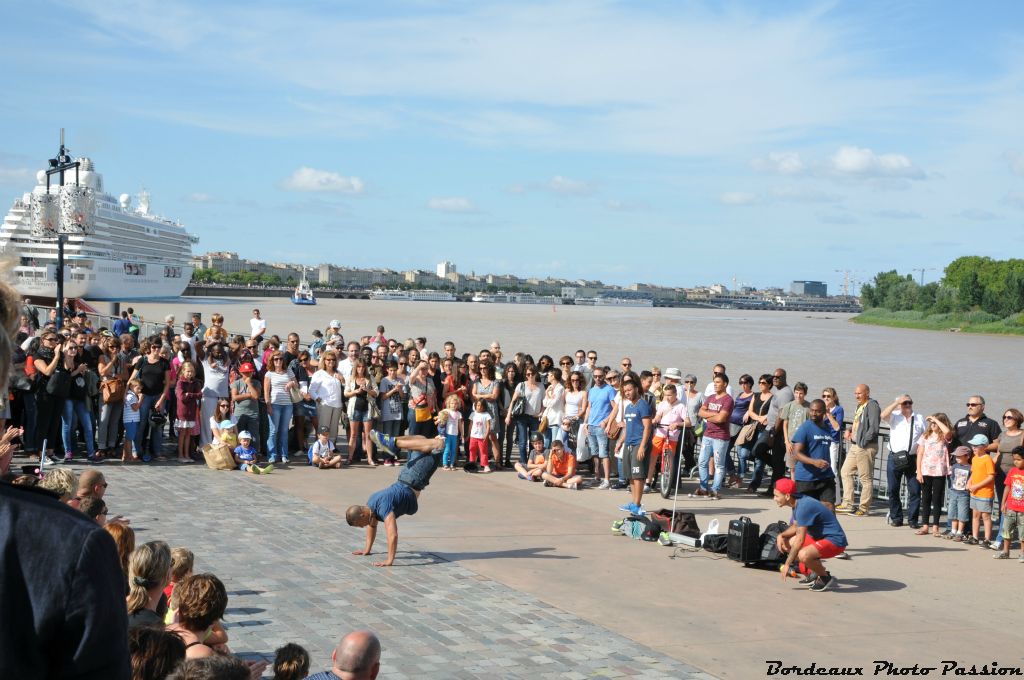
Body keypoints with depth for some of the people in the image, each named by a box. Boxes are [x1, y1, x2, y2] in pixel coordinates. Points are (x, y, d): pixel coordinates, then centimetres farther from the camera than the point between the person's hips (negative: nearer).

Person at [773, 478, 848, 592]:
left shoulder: (803, 507, -25)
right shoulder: (798, 502, 4)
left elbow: (800, 540, -25)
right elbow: (795, 527, 19)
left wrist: (787, 564, -19)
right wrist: (781, 535, -1)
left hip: (835, 541, -10)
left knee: (803, 555, -34)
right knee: (785, 542, 11)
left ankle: (826, 578, -6)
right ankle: (814, 573, 17)